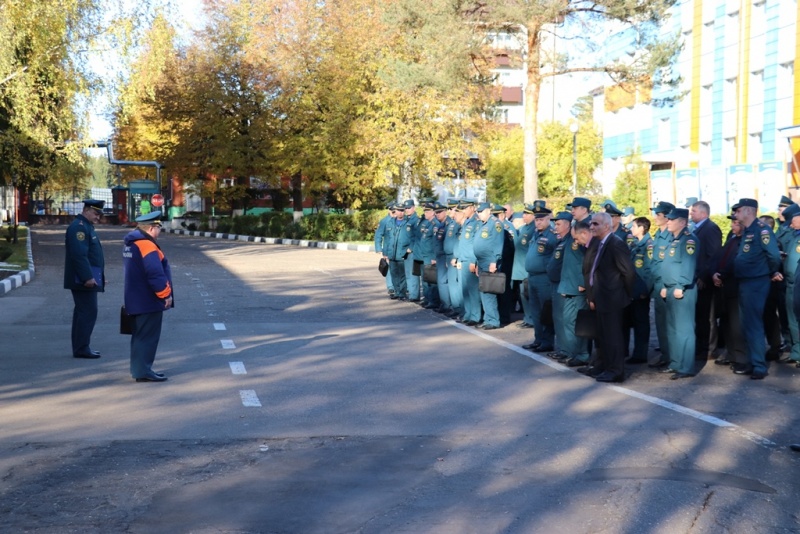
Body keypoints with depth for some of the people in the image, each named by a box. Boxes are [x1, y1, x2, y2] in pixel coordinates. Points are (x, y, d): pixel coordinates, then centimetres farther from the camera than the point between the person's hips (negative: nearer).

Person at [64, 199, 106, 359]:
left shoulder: (87, 226, 19)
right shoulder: (79, 227, -14)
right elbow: (79, 255, -23)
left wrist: (99, 276, 21)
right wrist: (87, 277, -26)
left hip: (87, 279, 11)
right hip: (84, 280, -11)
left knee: (83, 312, 12)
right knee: (88, 312, -10)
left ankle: (80, 348, 17)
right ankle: (81, 349, -7)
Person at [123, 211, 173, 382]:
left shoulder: (131, 244, 13)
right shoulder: (147, 245, -20)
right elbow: (156, 274, -26)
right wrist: (166, 294, -18)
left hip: (135, 300, 10)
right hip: (149, 302, -10)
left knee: (140, 335, 17)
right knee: (147, 337, -4)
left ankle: (139, 368, 24)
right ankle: (143, 371, -1)